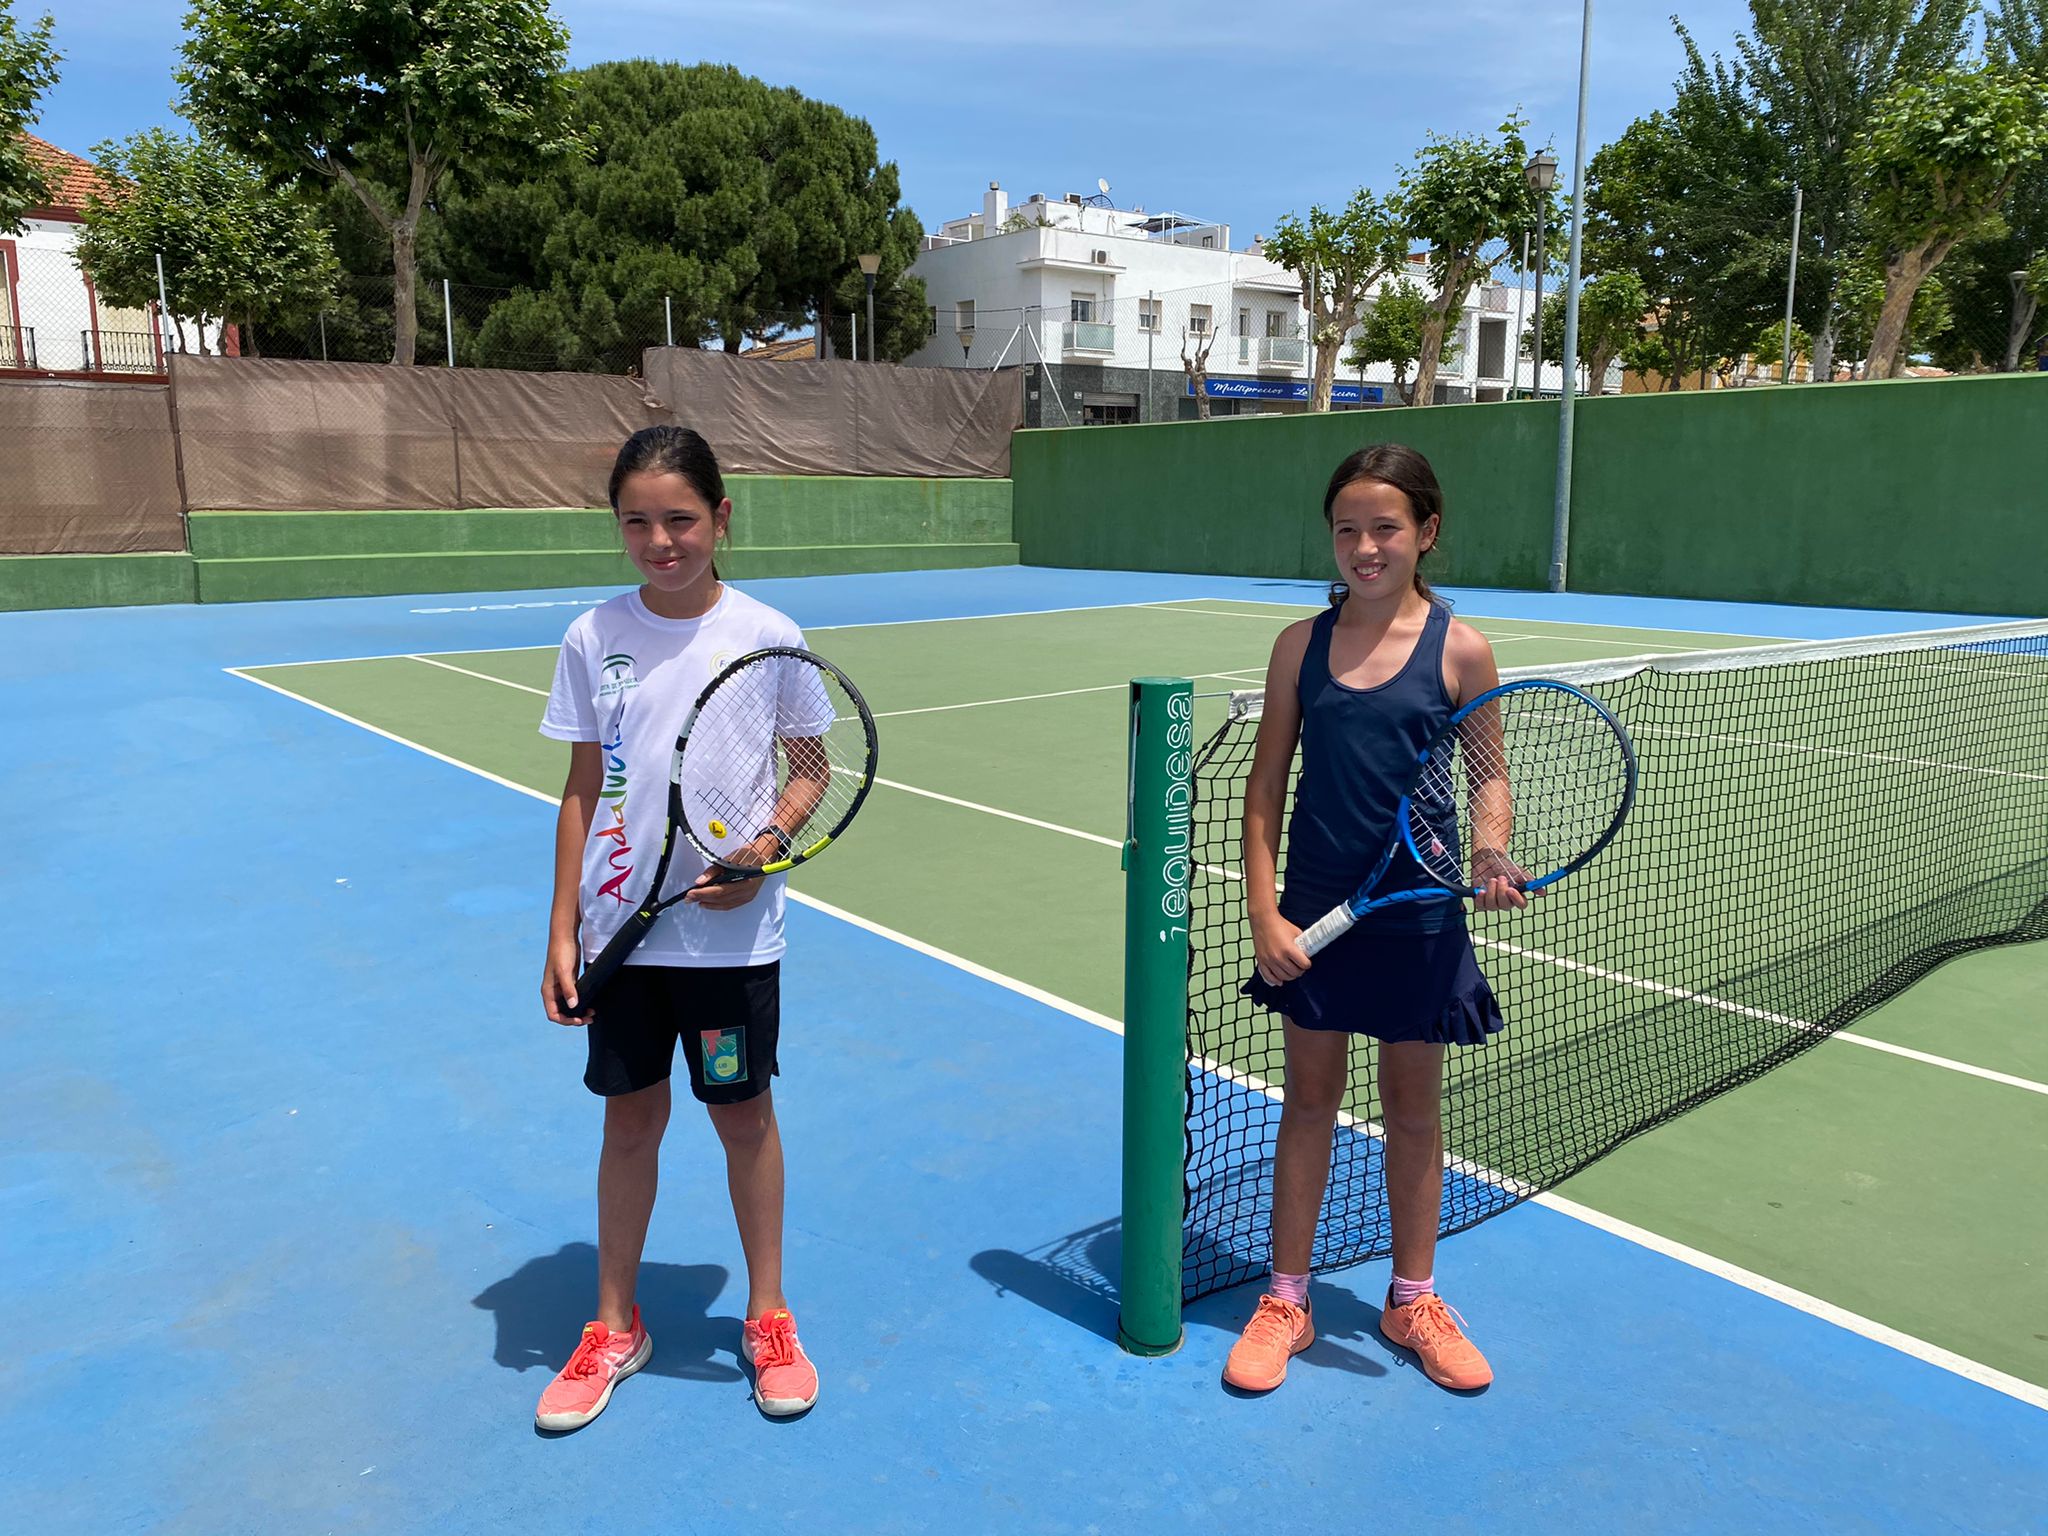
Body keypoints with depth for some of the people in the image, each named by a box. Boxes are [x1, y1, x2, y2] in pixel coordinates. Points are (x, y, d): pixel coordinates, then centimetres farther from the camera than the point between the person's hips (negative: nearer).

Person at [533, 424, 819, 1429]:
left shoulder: (767, 636, -7)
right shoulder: (594, 639, -1)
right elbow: (584, 790, 4)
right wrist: (562, 931, 1)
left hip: (730, 930, -1)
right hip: (622, 925, 2)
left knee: (745, 1115, 11)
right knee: (630, 1116, 13)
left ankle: (767, 1317, 31)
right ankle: (614, 1327, 32)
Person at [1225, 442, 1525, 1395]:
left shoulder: (1458, 649, -6)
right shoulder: (1301, 644, -2)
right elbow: (1266, 787, 0)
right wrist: (1263, 912, -7)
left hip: (1417, 916, -1)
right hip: (1312, 914, 1)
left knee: (1414, 1108, 13)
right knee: (1310, 1099, 12)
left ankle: (1412, 1299, 33)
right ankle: (1286, 1300, 27)